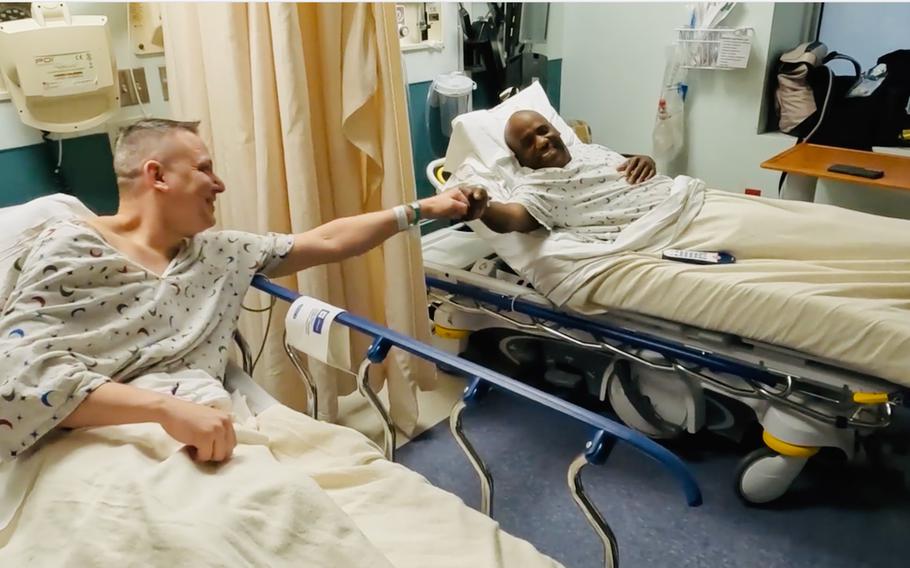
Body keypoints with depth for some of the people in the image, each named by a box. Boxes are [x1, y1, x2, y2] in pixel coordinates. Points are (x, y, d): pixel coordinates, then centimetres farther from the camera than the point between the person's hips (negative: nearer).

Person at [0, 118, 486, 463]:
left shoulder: (217, 252, 20)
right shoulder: (69, 246, 2)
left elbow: (326, 242, 25)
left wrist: (420, 210, 28)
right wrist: (167, 408, -25)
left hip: (204, 440, 6)